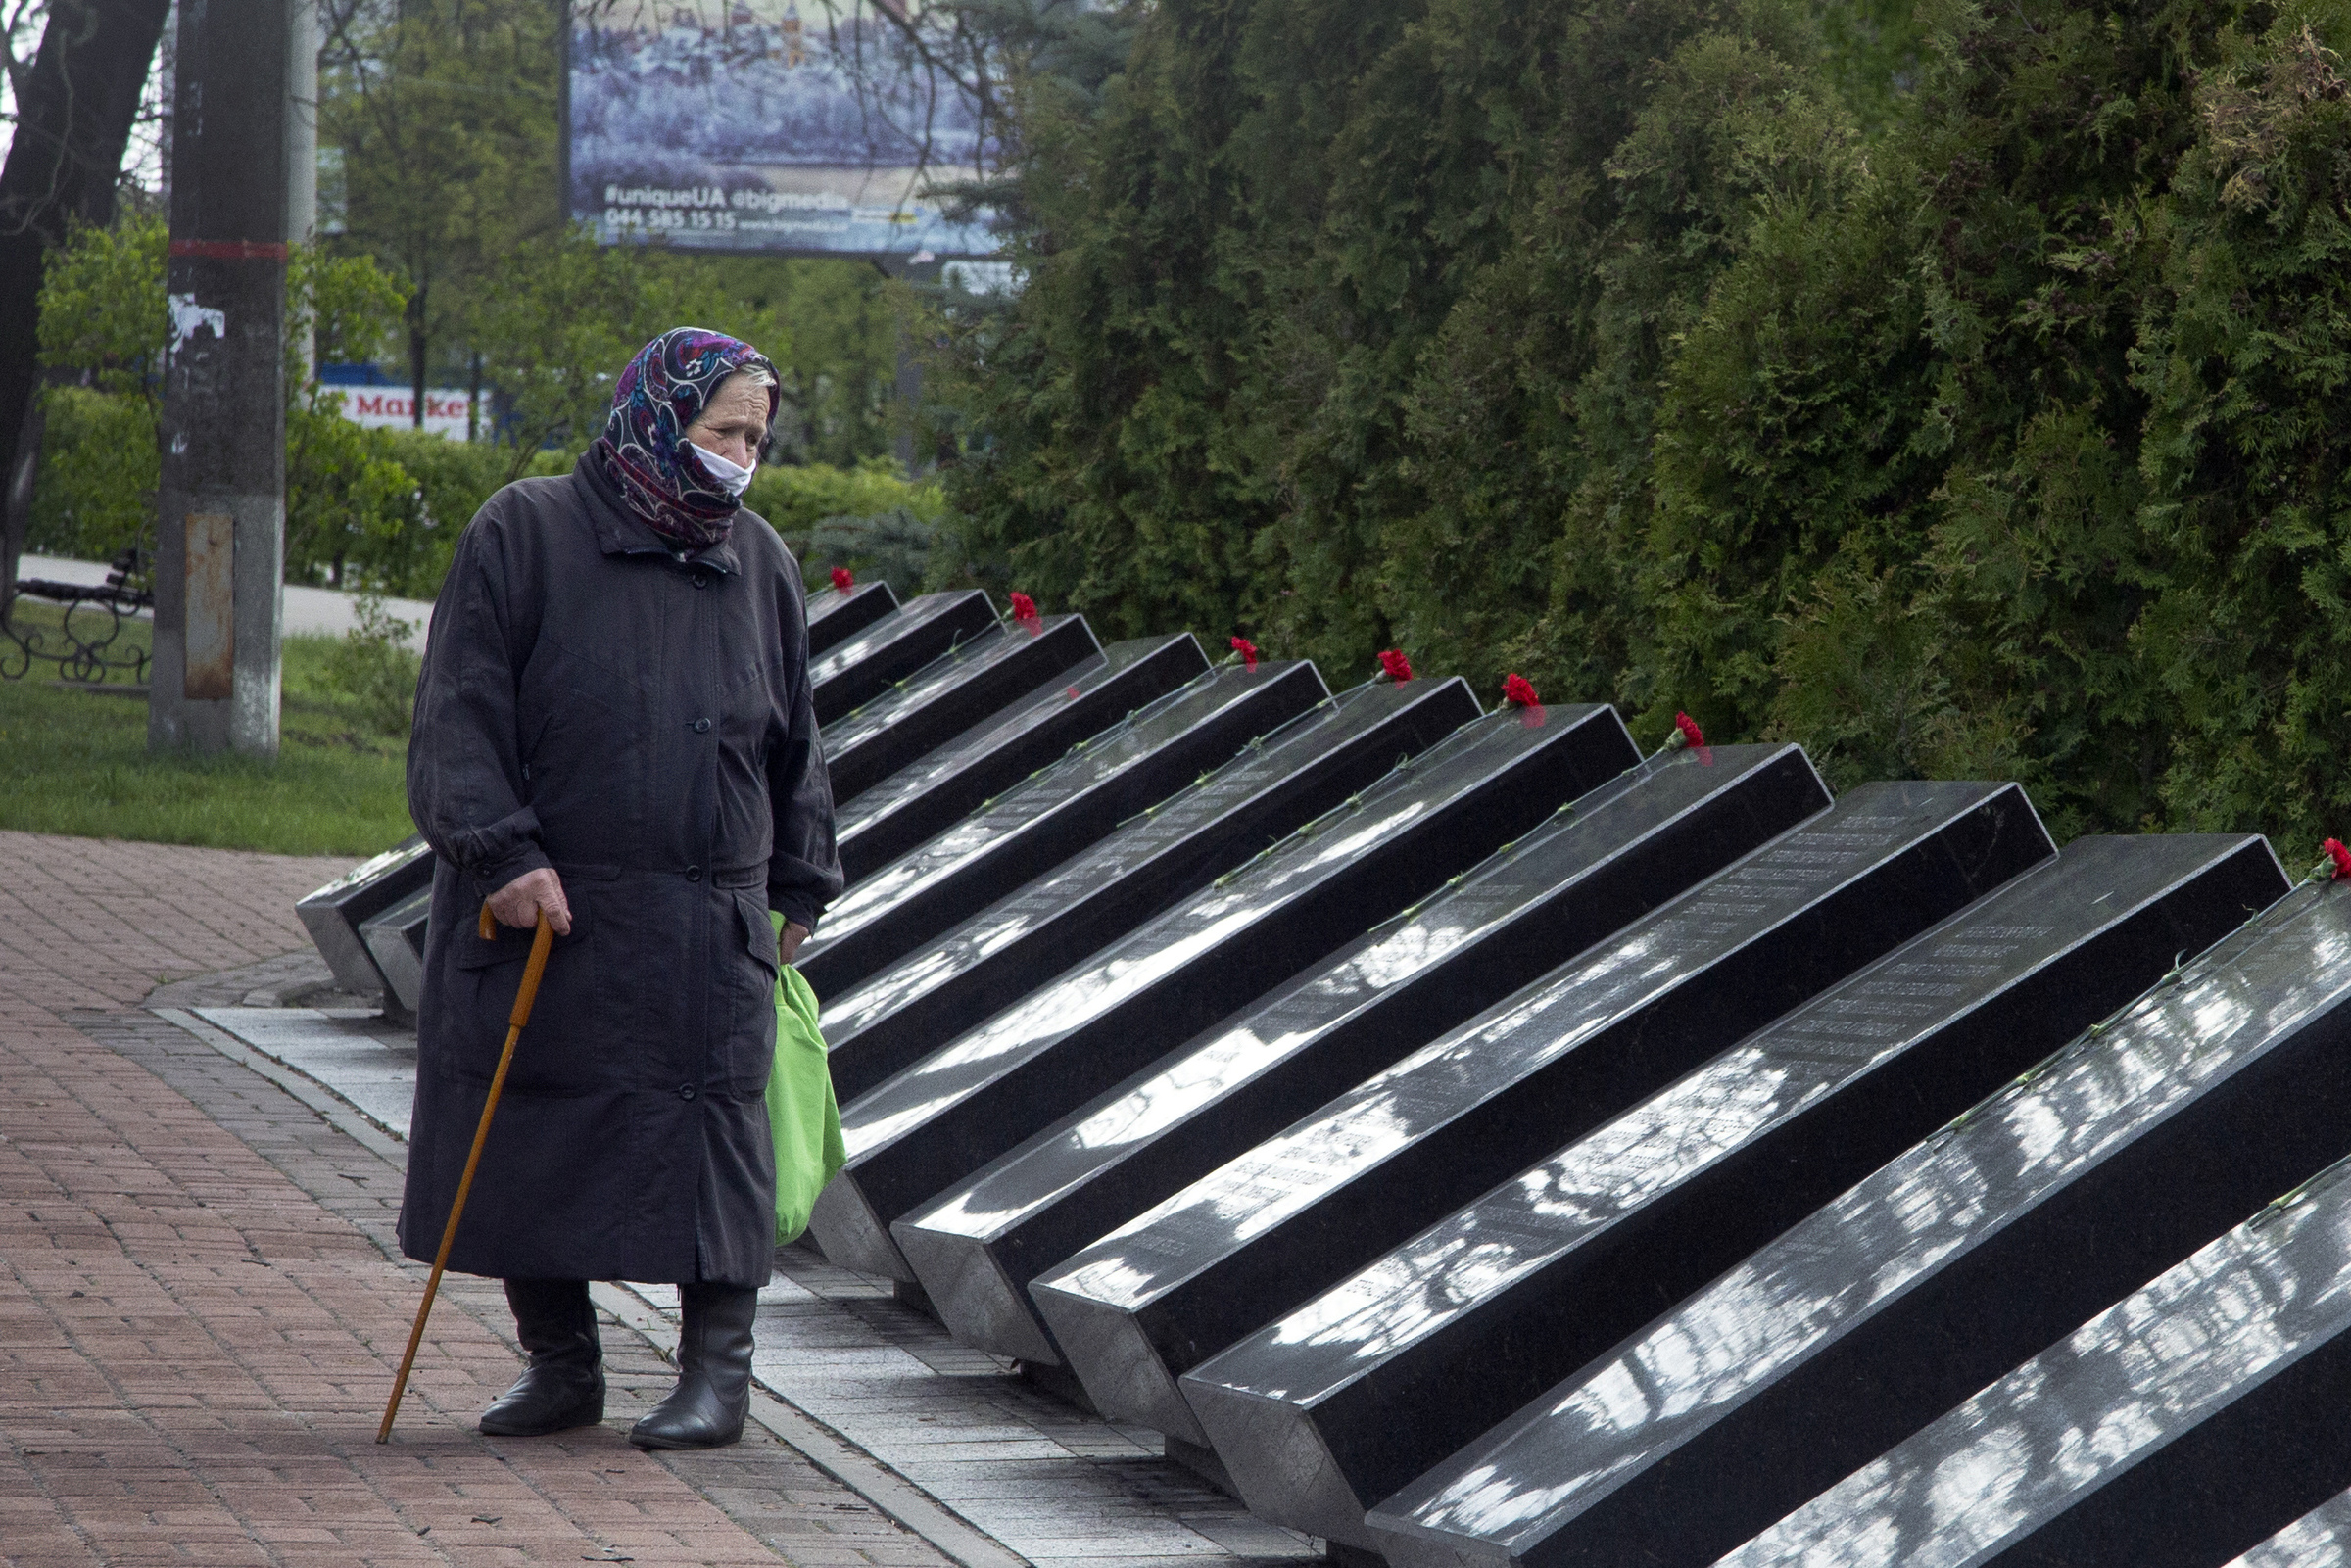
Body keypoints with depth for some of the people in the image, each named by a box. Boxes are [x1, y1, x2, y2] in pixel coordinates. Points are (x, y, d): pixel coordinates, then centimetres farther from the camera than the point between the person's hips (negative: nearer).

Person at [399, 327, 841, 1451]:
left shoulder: (760, 565, 12)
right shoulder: (523, 536, -1)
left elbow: (795, 746, 21)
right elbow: (458, 715, -6)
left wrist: (797, 887, 20)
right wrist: (501, 852, -16)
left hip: (707, 930, 2)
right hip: (541, 906, -2)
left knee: (710, 1133, -3)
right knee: (528, 1127, 3)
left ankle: (717, 1368, 8)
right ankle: (559, 1364, 17)